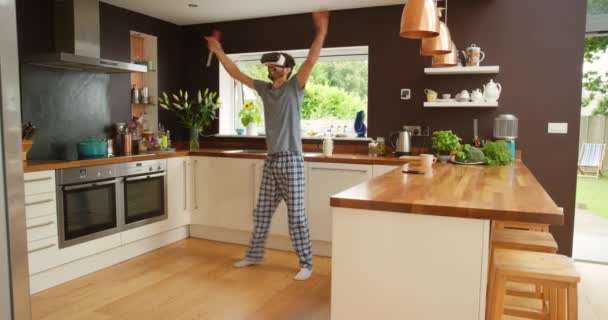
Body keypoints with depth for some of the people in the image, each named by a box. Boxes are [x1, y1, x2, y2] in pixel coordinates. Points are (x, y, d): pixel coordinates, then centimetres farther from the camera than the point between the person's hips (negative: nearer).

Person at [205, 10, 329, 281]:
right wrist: (218, 51, 20)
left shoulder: (295, 86, -4)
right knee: (261, 213, 15)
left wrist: (321, 30, -22)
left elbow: (311, 60, -17)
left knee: (296, 216, -2)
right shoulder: (264, 88, 12)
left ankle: (306, 264, 9)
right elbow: (236, 73, 19)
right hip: (270, 161, 6)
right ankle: (254, 255, 30)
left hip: (291, 161, -6)